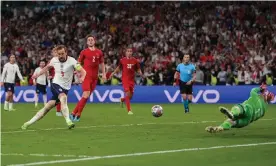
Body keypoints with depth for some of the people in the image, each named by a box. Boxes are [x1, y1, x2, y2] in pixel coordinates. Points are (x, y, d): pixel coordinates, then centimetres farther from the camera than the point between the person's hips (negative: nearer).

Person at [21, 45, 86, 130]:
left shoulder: (71, 61, -13)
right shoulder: (54, 60, -2)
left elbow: (83, 71, -21)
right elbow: (47, 67, 21)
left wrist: (82, 77, -42)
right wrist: (38, 74, 21)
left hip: (65, 88, 0)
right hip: (55, 84, 0)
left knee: (47, 107, -5)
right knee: (63, 98, -30)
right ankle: (68, 121, -35)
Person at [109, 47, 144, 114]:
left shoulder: (135, 61, 2)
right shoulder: (122, 60, 1)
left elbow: (138, 69, 7)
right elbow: (119, 68, 16)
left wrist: (141, 74, -12)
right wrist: (113, 73, 10)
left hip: (132, 80, 3)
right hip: (125, 79, -3)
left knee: (130, 96, 4)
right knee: (128, 93, -16)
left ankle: (122, 100, 39)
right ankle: (129, 110, -9)